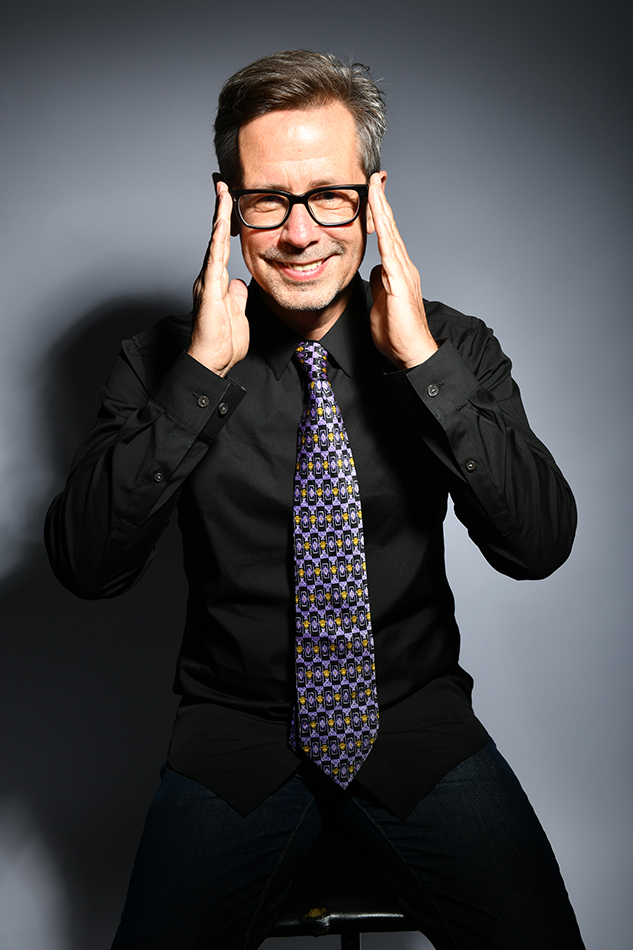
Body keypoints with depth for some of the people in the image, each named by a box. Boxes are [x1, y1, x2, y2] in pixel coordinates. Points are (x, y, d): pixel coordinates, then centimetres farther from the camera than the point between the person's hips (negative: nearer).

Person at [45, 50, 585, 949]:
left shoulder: (454, 347, -4)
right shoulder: (164, 362, -5)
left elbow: (540, 544, -15)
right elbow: (86, 565, -16)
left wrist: (423, 359, -24)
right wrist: (202, 369, -23)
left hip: (418, 726, 1)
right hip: (233, 738, 0)